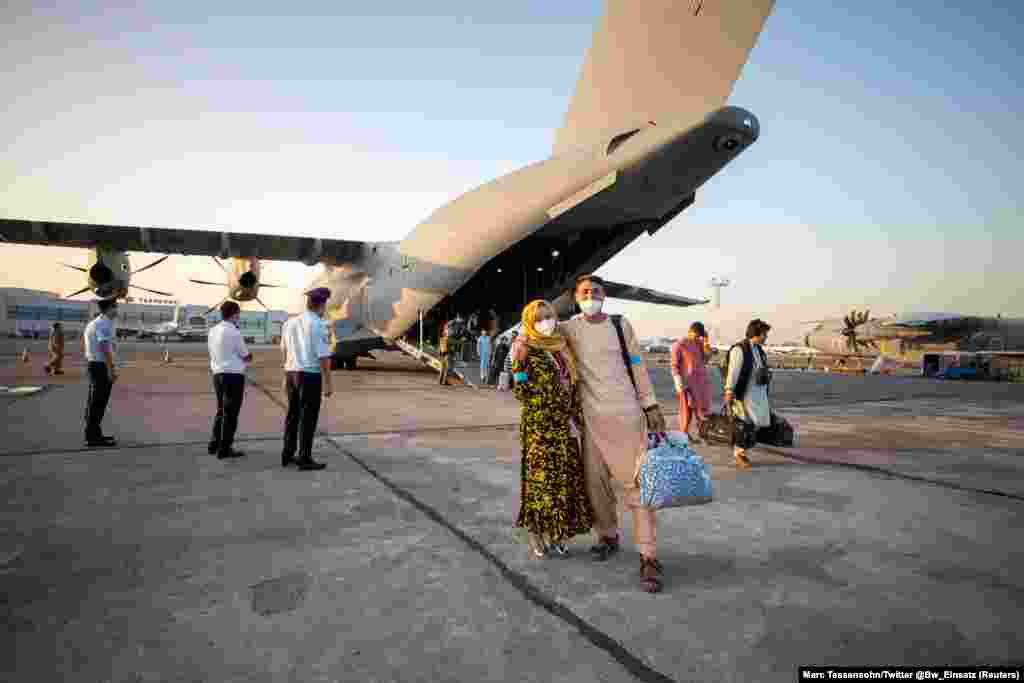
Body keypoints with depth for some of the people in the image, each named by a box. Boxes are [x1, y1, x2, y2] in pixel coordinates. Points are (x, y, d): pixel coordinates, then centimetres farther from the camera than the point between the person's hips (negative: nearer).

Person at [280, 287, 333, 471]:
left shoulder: (290, 323, 10)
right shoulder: (318, 326, -14)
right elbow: (324, 356, -17)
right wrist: (328, 383, -14)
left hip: (292, 374, 7)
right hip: (310, 377, -7)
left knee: (293, 415, 15)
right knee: (308, 418, -2)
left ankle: (287, 455, 21)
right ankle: (305, 459, 2)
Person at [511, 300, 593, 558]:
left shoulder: (562, 349, 10)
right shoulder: (527, 352, -9)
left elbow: (572, 388, 14)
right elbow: (522, 394, -14)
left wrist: (576, 420, 10)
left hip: (564, 425, 7)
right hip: (539, 425, -6)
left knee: (564, 478, 11)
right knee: (539, 477, 1)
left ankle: (553, 532, 26)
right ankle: (534, 532, 19)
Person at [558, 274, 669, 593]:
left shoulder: (621, 325, 3)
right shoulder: (570, 329, 3)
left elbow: (637, 366, 6)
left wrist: (651, 405, 4)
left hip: (625, 413, -1)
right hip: (590, 416, 2)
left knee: (637, 482, -4)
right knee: (595, 481, 9)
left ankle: (647, 557, 0)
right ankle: (608, 536, 30)